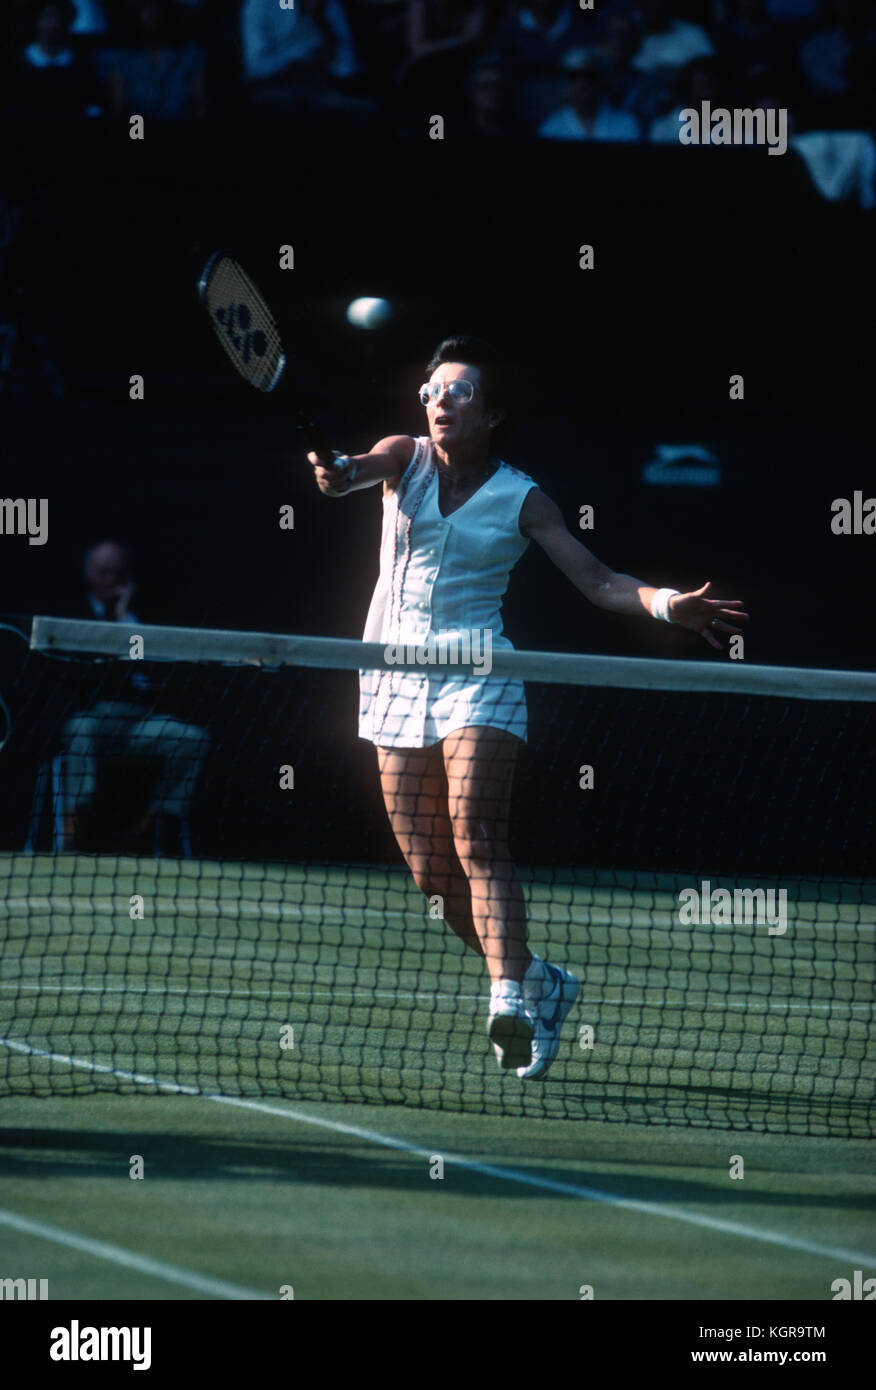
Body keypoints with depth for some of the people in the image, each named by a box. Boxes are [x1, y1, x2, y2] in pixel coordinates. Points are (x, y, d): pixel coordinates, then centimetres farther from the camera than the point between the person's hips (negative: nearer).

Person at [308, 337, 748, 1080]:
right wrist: (339, 472, -43)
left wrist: (668, 604, -21)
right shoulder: (407, 459, 4)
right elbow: (366, 466, -18)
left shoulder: (522, 500, -1)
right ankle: (540, 981, 24)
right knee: (433, 873, 5)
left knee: (477, 838, -24)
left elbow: (599, 581, -3)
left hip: (476, 677, -3)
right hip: (396, 680, 4)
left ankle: (510, 996, -38)